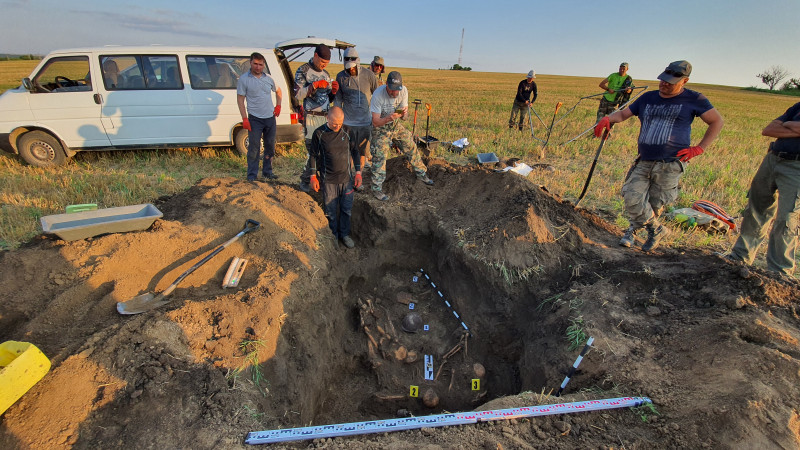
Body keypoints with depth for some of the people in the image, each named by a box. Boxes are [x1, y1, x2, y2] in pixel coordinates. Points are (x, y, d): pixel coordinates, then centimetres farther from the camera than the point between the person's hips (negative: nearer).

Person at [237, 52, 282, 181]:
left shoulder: (268, 78, 8)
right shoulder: (244, 79, -4)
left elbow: (278, 91, 26)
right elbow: (240, 99, -5)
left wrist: (278, 106, 13)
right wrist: (244, 118, -12)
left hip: (270, 117, 5)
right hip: (255, 119, -5)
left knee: (270, 147, 11)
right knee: (254, 147, -6)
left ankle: (267, 172, 25)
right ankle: (251, 175, 3)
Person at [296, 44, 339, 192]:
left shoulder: (326, 74, 18)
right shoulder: (303, 71, -1)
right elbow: (298, 95, -10)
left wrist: (334, 91, 0)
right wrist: (314, 86, -19)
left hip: (327, 117, 6)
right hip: (312, 118, -6)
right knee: (313, 151, -8)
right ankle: (305, 181, 6)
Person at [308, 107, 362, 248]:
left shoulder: (347, 131, -2)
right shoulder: (319, 134, -8)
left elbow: (355, 151, 7)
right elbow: (313, 155, 1)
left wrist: (358, 172, 4)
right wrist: (313, 176, 0)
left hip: (346, 178, 2)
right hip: (328, 180, -2)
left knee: (346, 209, 11)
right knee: (331, 211, 8)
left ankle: (345, 234, 31)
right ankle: (333, 235, 29)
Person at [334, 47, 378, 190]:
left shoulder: (368, 75, -3)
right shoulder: (340, 77, -1)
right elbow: (338, 100, 7)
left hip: (366, 121, 0)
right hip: (348, 122, 0)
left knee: (362, 152, 8)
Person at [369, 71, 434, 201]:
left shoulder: (403, 91, -15)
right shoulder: (378, 95, -29)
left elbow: (404, 115, -7)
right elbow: (375, 122, -28)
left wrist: (404, 113, -32)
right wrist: (388, 118, -48)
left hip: (396, 125, 5)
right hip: (380, 127, -5)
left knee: (411, 147, 9)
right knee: (380, 156, -14)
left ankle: (421, 173, 30)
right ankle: (377, 188, -2)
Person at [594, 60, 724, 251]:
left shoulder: (694, 100, 1)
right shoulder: (648, 98, 13)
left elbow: (717, 121, 7)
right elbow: (623, 114, 17)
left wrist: (699, 148, -4)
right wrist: (608, 118, -7)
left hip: (670, 164, -3)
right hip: (643, 162, 4)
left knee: (655, 205, 1)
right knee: (632, 198, -10)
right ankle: (657, 229, 14)